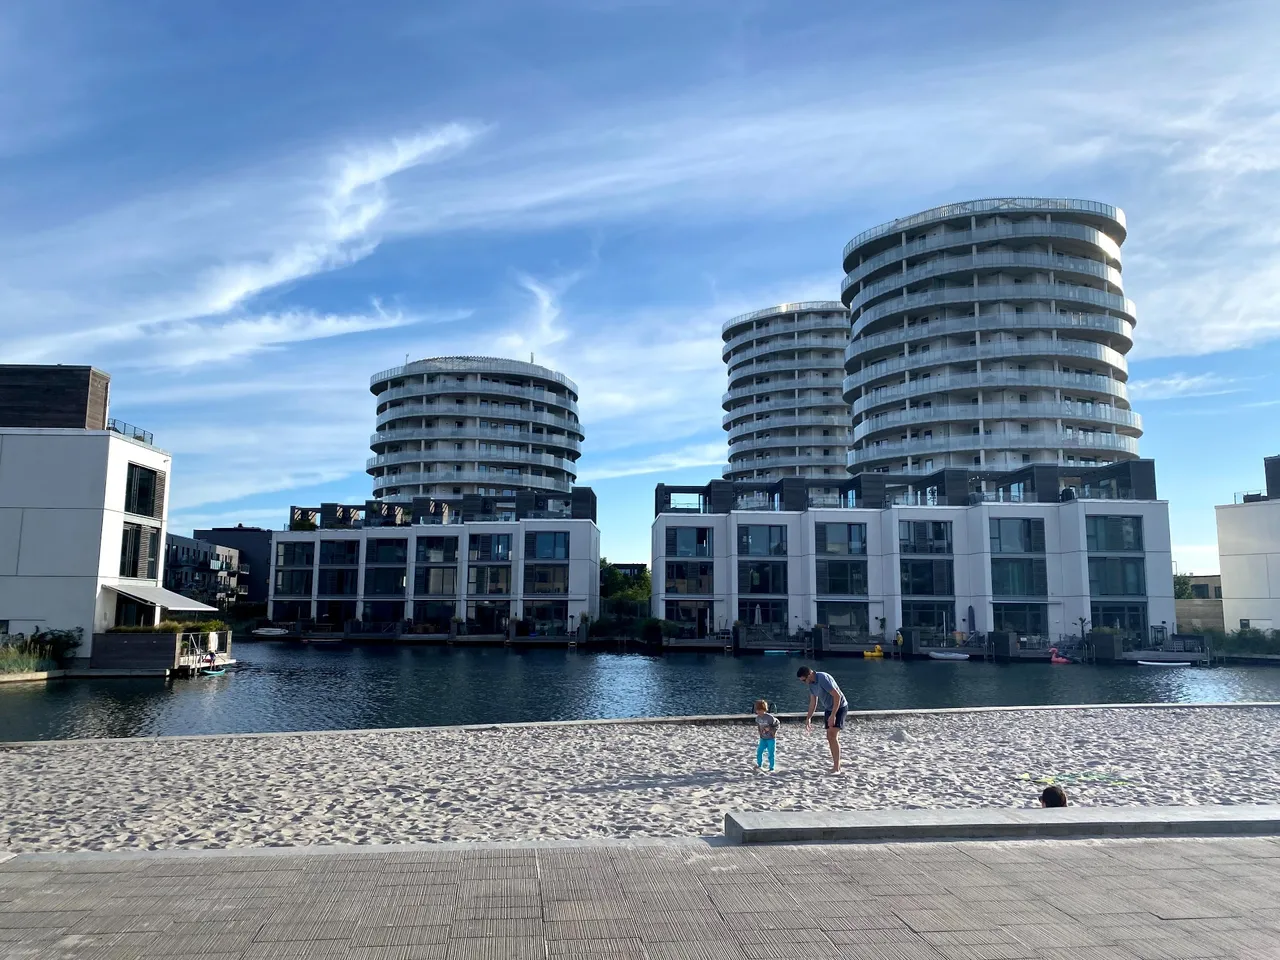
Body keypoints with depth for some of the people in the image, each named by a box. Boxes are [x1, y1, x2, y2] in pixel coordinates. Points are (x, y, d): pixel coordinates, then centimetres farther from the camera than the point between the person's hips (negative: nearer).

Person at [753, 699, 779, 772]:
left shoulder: (769, 717, -22)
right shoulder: (758, 718, -4)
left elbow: (777, 723, -7)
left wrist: (774, 731, -11)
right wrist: (760, 731, 7)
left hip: (771, 739, -5)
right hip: (763, 739, 5)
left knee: (771, 754, -1)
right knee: (759, 752, 2)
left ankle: (771, 768, 11)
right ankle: (759, 765, 21)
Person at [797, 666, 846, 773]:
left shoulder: (824, 679, -27)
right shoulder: (811, 683, 1)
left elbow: (837, 696, -28)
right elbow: (813, 702, 13)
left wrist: (833, 715, -28)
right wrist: (808, 718, 13)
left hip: (839, 707, -9)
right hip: (829, 709, 9)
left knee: (833, 736, -16)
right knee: (829, 737, 7)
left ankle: (836, 768, -14)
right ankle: (836, 764, 16)